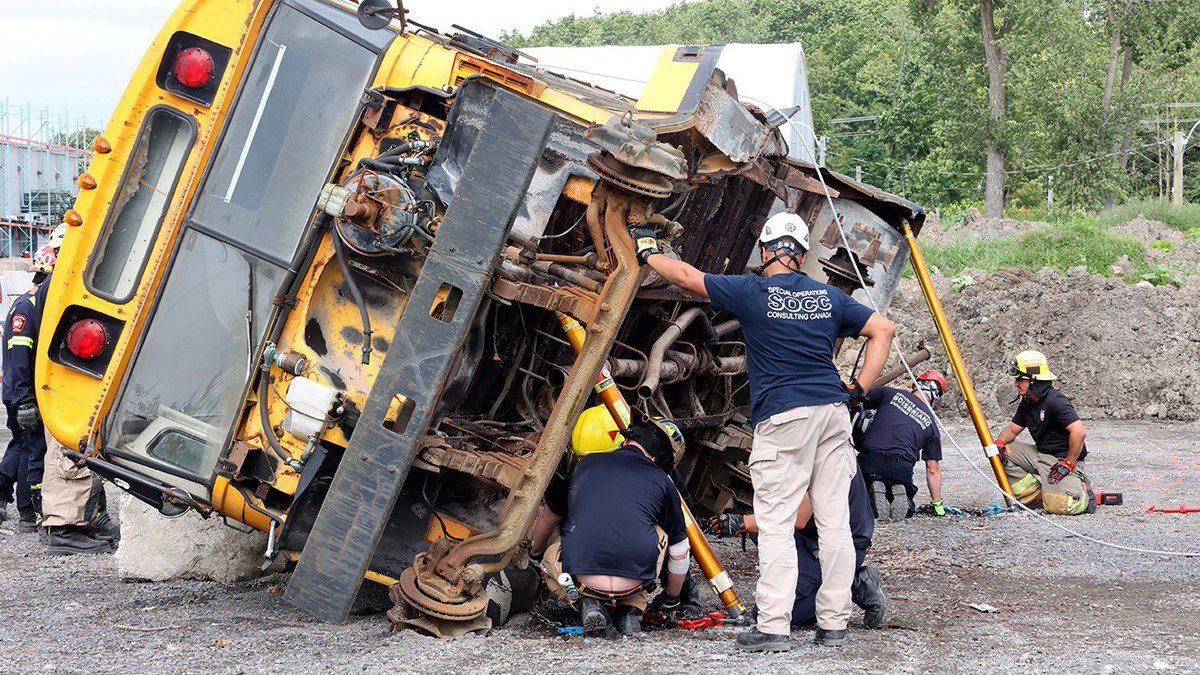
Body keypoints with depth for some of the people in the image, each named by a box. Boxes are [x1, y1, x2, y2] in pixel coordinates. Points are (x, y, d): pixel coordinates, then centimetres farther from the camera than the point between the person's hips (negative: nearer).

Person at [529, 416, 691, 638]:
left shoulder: (588, 463, 20)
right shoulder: (662, 482, 16)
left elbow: (549, 517, 36)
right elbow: (680, 553, 26)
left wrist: (535, 554, 57)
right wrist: (672, 599, 45)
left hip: (581, 576, 0)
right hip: (635, 581, 0)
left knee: (552, 557, 33)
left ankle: (589, 603, 6)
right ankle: (632, 608, 16)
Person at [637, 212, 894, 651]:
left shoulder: (752, 293, -2)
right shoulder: (829, 298, 12)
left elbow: (686, 276, 5)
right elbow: (883, 329, 15)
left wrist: (649, 254, 22)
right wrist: (861, 388, 13)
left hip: (782, 418, -5)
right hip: (833, 413, 5)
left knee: (776, 524, -4)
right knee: (834, 522, 6)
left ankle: (774, 627, -7)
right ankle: (833, 623, 10)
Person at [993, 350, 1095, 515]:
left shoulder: (1056, 401, -22)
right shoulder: (1026, 403, 7)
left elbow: (1079, 432, -29)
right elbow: (1012, 429, 16)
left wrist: (1068, 463, -24)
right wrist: (999, 443, -5)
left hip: (1062, 459, -9)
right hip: (1039, 454, 9)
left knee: (1058, 505, -30)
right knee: (1004, 453, -3)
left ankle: (1082, 491, 5)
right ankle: (1036, 494, 0)